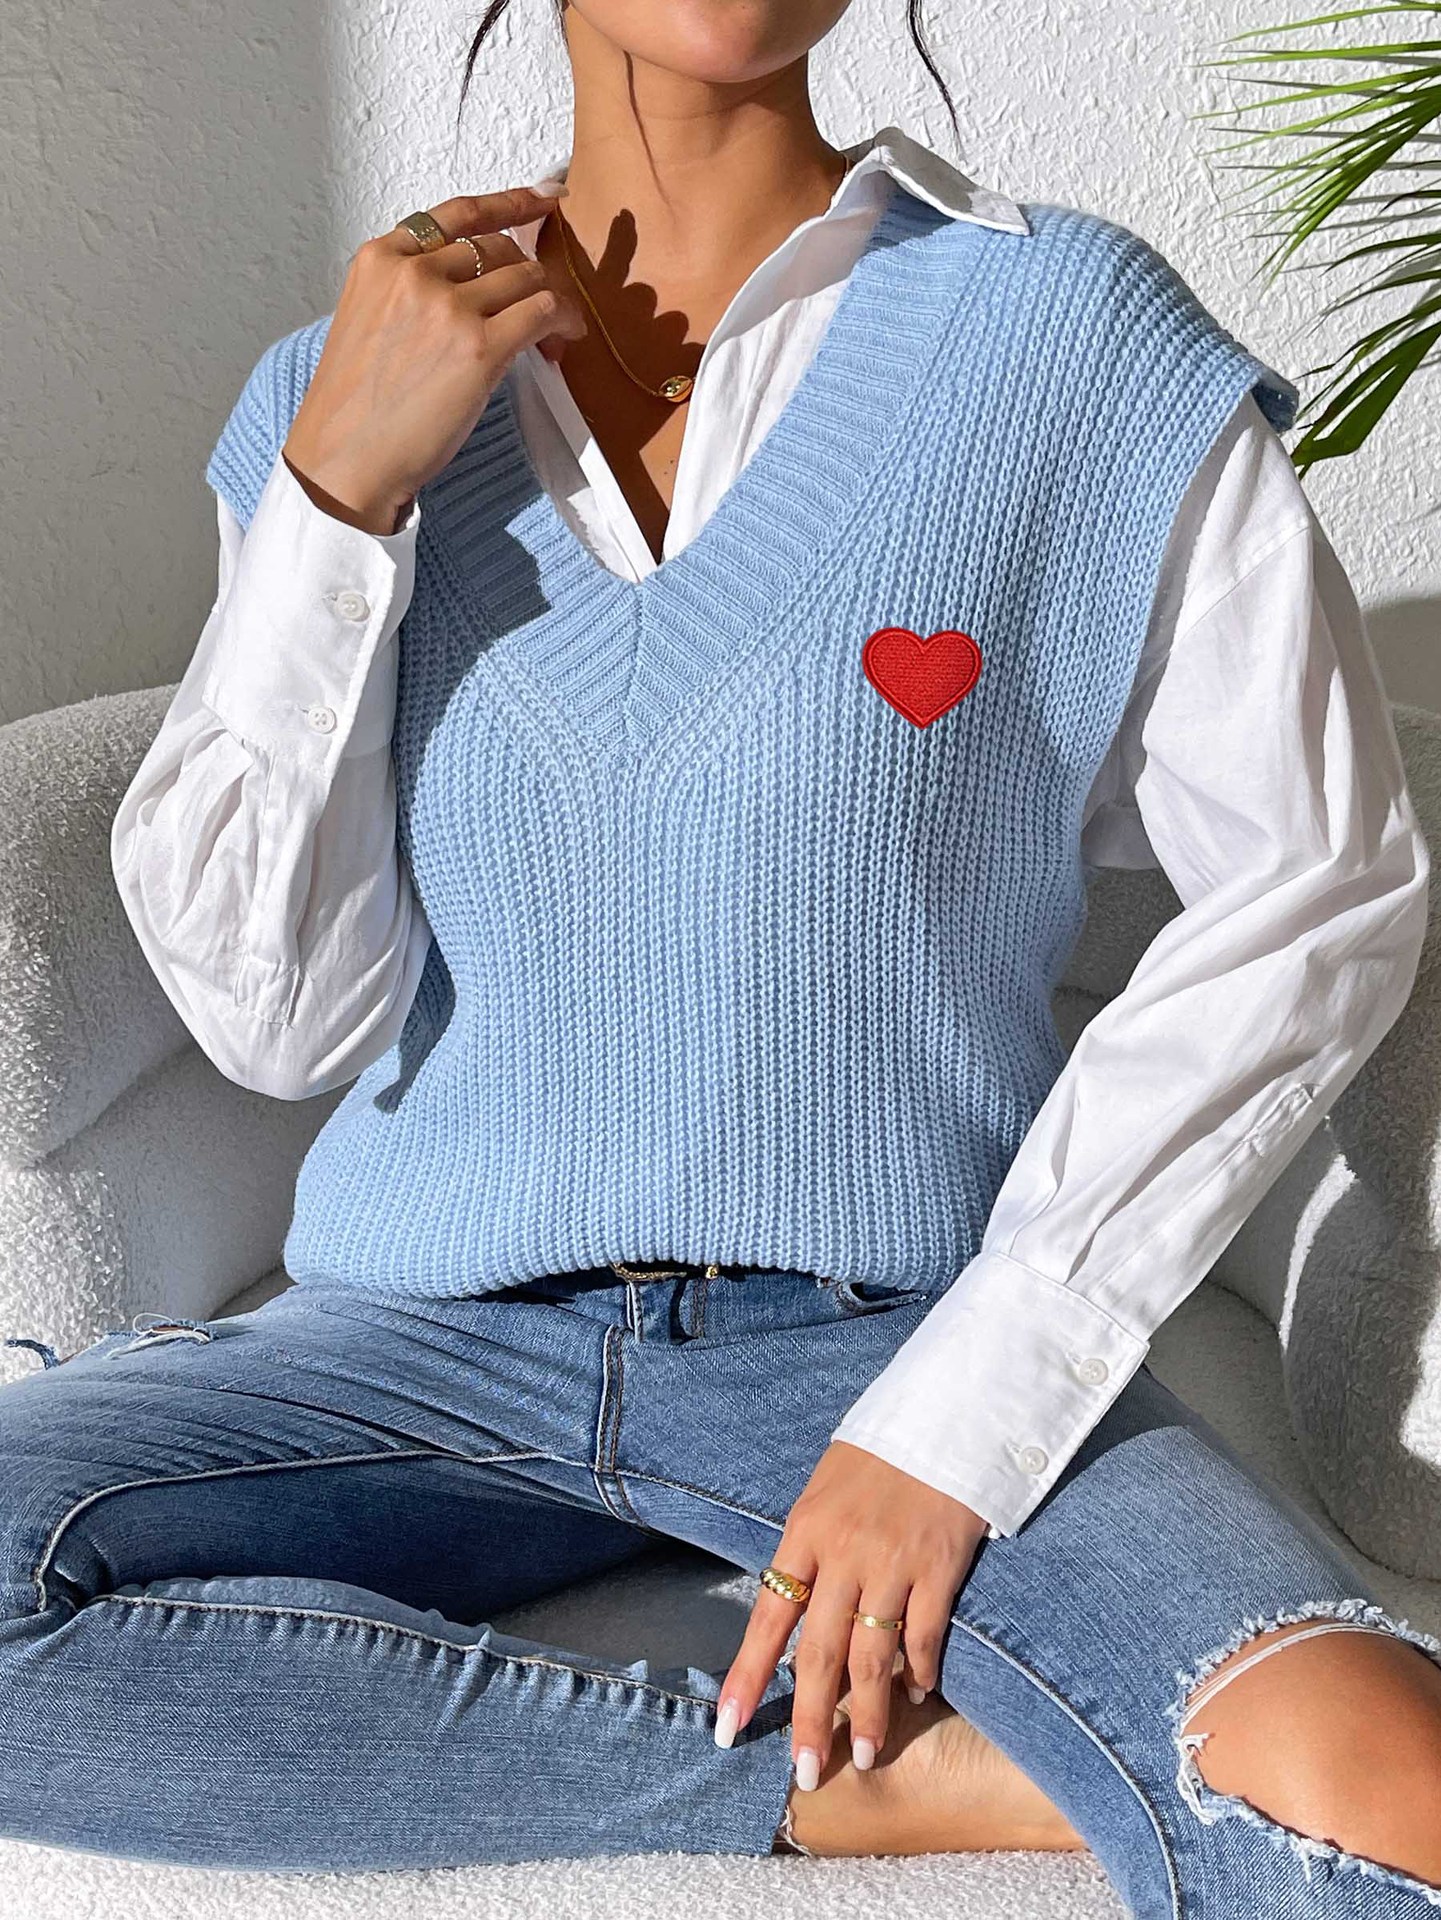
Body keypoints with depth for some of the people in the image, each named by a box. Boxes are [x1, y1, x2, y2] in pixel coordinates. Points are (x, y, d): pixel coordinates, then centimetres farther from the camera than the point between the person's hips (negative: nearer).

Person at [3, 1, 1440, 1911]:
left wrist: (964, 1416, -11)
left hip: (906, 1323, -3)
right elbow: (276, 1014, -1)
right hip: (437, 1328, 4)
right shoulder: (346, 392, 3)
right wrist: (339, 494, -12)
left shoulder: (1079, 335, -4)